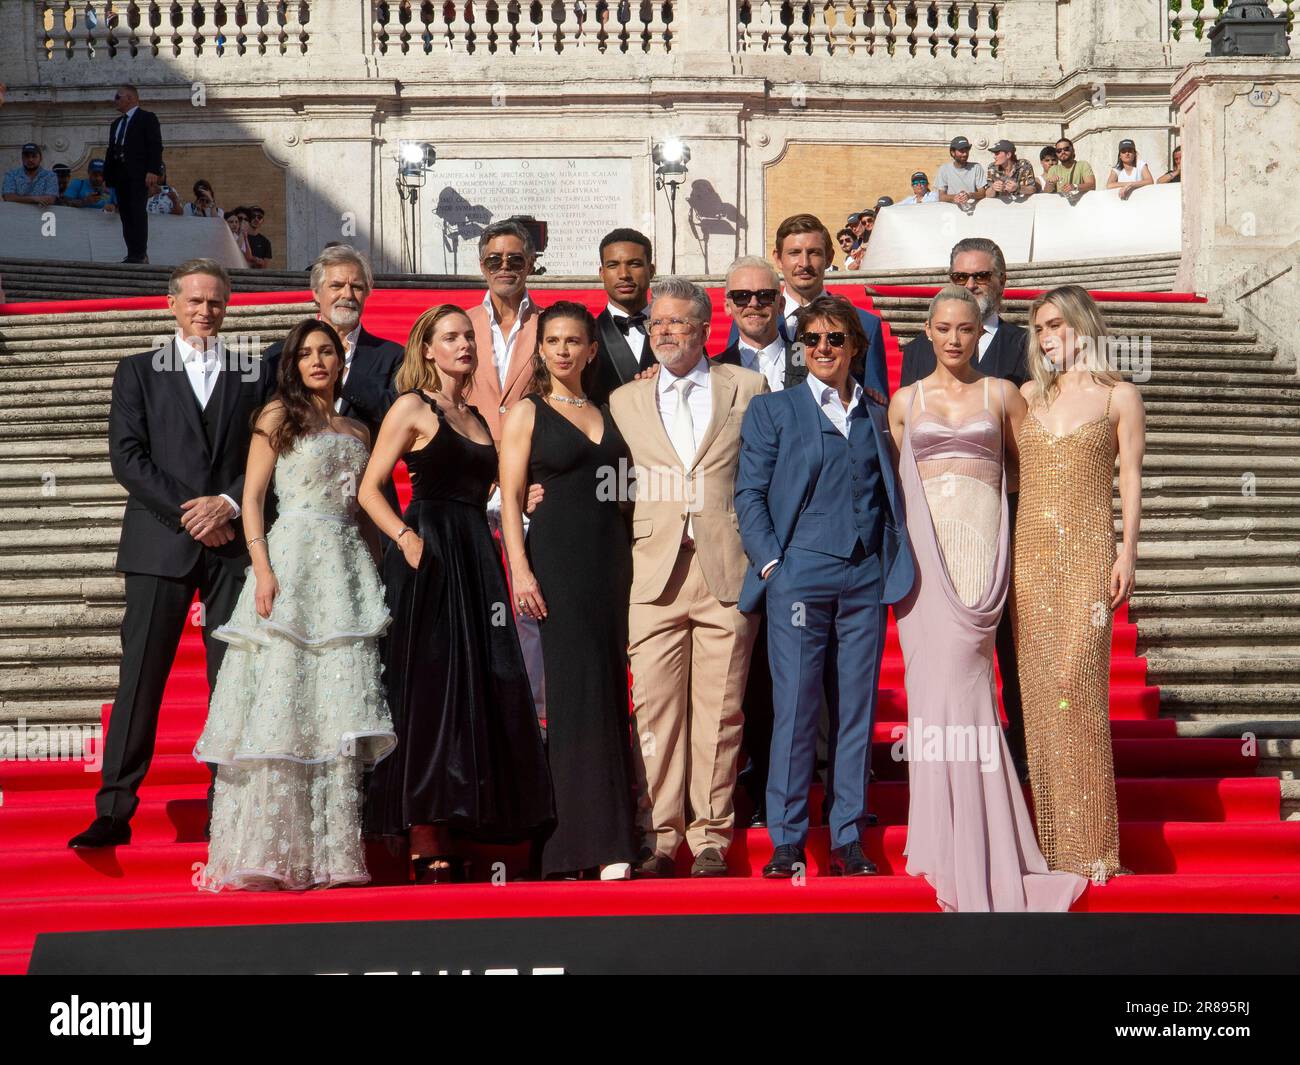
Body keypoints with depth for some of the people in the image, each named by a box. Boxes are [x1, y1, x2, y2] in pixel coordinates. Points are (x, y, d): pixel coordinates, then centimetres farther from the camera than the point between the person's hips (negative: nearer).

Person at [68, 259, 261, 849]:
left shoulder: (252, 374, 13)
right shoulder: (139, 370, 10)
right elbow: (127, 456, 0)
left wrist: (229, 504, -10)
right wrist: (187, 512, -9)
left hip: (233, 541, 1)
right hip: (160, 542, -1)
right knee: (140, 677, -3)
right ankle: (114, 810, -2)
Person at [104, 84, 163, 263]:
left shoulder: (147, 118, 2)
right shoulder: (116, 124, 25)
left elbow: (155, 146, -7)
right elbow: (111, 150, 23)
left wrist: (153, 171, -18)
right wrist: (107, 176, 14)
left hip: (138, 175, -7)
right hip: (120, 176, 7)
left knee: (138, 213, -13)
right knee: (126, 215, 1)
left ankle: (140, 254, -16)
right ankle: (132, 254, 1)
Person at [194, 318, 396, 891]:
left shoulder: (357, 432, 20)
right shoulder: (279, 415, 6)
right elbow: (252, 497, -1)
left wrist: (376, 574, 10)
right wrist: (263, 571, -13)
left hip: (348, 566, 5)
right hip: (292, 559, -5)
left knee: (339, 711, -1)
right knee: (282, 706, -10)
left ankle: (330, 854, 1)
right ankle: (270, 855, -10)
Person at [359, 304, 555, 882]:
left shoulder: (479, 416, 20)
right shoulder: (413, 407, 1)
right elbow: (369, 489, -5)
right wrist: (405, 537, -19)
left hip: (477, 561, 7)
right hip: (429, 558, -7)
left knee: (478, 693, 5)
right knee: (428, 692, -7)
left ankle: (449, 840, 12)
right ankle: (423, 847, -6)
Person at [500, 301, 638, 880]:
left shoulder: (607, 413, 17)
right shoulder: (527, 413, 5)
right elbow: (510, 497, -2)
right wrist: (520, 570, -12)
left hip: (612, 563, 4)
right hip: (555, 560, -4)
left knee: (608, 694, 2)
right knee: (576, 691, -9)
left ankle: (610, 838, 4)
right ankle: (596, 841, -9)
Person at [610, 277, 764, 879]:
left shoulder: (747, 389, 9)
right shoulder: (624, 402, 15)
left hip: (729, 569, -1)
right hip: (654, 573, 1)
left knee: (719, 711, 0)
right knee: (654, 710, -2)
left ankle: (711, 840, 8)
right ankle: (657, 838, 6)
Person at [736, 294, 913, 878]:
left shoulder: (876, 415, 16)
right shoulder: (772, 410, 7)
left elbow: (889, 496, 18)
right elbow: (749, 494, 3)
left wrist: (894, 564, 6)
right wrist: (770, 563, -7)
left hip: (865, 581, 3)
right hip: (799, 579, -3)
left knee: (857, 710, 4)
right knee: (795, 709, -5)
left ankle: (847, 840, 10)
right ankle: (787, 842, 3)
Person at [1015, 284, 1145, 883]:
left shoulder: (1119, 396, 3)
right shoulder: (1030, 394, 13)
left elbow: (1131, 479, 2)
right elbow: (1012, 472, 14)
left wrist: (1127, 554, -6)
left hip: (1086, 553, -4)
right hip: (1031, 552, 4)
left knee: (1076, 680, -12)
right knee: (1038, 686, 2)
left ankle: (1088, 842, -7)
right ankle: (1052, 836, 8)